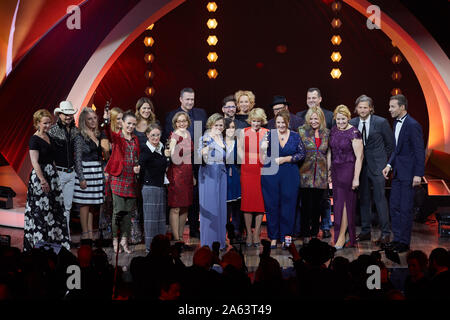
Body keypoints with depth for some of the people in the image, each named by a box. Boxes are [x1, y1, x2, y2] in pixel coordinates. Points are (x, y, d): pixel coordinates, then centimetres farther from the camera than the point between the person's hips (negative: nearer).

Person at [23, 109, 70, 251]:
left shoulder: (48, 137, 12)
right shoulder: (34, 139, -12)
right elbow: (35, 162, -17)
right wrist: (43, 181, -21)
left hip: (51, 174, 8)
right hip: (40, 176, -8)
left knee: (55, 207, 10)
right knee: (41, 209, -3)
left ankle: (54, 240, 19)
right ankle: (40, 242, 7)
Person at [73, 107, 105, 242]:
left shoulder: (98, 135, 13)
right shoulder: (80, 137, -7)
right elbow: (78, 159, -10)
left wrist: (103, 173, 15)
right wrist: (81, 178, -15)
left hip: (97, 172, 7)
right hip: (85, 171, -7)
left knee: (92, 204, 9)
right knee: (85, 204, -2)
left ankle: (91, 233, 14)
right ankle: (85, 234, 4)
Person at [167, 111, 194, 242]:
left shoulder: (188, 135, 13)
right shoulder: (174, 136, -9)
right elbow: (174, 159, -19)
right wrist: (174, 143, -30)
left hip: (188, 173, 8)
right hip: (176, 173, -7)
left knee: (185, 207, 11)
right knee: (175, 208, -5)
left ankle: (181, 235, 20)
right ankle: (176, 238, 0)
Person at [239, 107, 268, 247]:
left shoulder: (267, 133, 4)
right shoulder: (245, 132, 8)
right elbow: (240, 148, 13)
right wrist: (245, 161, 3)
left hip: (262, 171, -1)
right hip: (247, 171, 1)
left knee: (260, 200, -1)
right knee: (247, 199, 0)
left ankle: (256, 233, 7)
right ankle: (249, 233, 9)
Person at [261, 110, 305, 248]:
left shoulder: (295, 136, 5)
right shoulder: (270, 134, 2)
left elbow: (302, 154, 3)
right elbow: (264, 149, -13)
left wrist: (285, 159, -9)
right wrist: (263, 146, -37)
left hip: (290, 175, 1)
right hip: (270, 174, 0)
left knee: (288, 206, 2)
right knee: (272, 206, 3)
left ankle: (285, 237, 14)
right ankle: (273, 237, 14)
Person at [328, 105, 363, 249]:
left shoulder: (354, 133, -12)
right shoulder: (333, 130, 7)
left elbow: (359, 157, -14)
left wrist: (356, 178, -17)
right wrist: (328, 170, 11)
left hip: (348, 169, -6)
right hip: (335, 170, 6)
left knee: (344, 201, -4)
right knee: (338, 201, 8)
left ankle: (342, 236, 3)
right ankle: (349, 236, 18)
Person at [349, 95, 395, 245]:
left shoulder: (381, 122, -6)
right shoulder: (352, 123, 5)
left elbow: (390, 143, 2)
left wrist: (384, 160, 2)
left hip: (377, 165, -4)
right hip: (360, 165, 4)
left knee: (380, 198, -6)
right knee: (363, 199, 10)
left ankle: (385, 233, 1)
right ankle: (365, 231, 19)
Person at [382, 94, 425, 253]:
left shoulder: (413, 125, -16)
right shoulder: (397, 123, 11)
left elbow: (420, 151, -16)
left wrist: (418, 174, -18)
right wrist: (389, 165, 7)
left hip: (408, 174, -9)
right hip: (398, 172, 9)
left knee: (405, 208, -1)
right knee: (394, 206, 12)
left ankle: (404, 242, 9)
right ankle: (397, 238, 23)